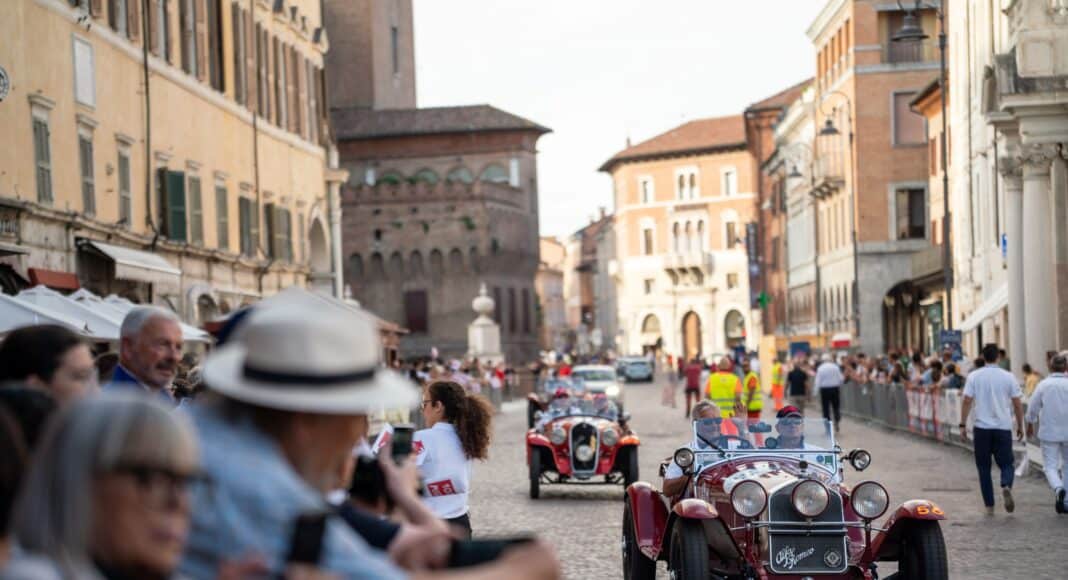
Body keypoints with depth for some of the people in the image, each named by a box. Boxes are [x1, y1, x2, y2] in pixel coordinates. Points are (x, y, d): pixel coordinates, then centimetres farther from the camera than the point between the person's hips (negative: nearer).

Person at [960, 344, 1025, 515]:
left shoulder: (974, 376, -1)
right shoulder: (1008, 377, 1)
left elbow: (967, 401, -5)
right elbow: (1017, 404, 3)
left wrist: (963, 425, 1)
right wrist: (1020, 426, 13)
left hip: (982, 428, 0)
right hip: (1003, 427, 0)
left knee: (984, 467, 10)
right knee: (1006, 464, 7)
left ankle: (989, 506, 8)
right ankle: (1006, 487, -24)